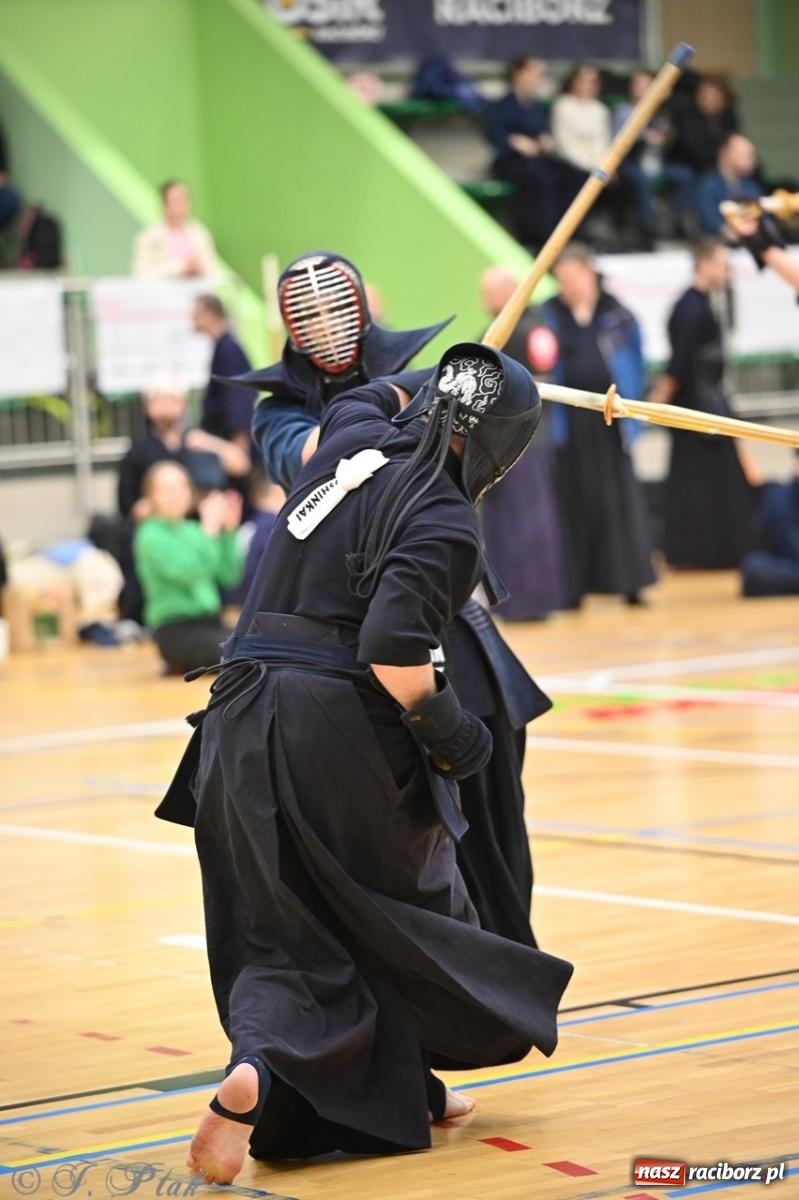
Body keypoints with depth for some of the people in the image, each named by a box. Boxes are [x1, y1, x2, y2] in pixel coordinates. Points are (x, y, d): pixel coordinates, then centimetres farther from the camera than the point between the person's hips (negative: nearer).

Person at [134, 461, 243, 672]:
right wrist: (209, 530, -17)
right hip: (176, 631, -8)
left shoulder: (194, 530, 13)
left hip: (210, 621, 8)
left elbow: (230, 577, 7)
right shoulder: (151, 536, -6)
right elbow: (189, 572, -21)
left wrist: (229, 531, 0)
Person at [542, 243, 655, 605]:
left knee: (619, 497, 0)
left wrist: (630, 405, -3)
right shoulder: (549, 315, 2)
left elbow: (635, 361, 5)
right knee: (576, 500, 2)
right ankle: (575, 585, 6)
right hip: (569, 421, 0)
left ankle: (629, 580, 4)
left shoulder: (617, 314, 2)